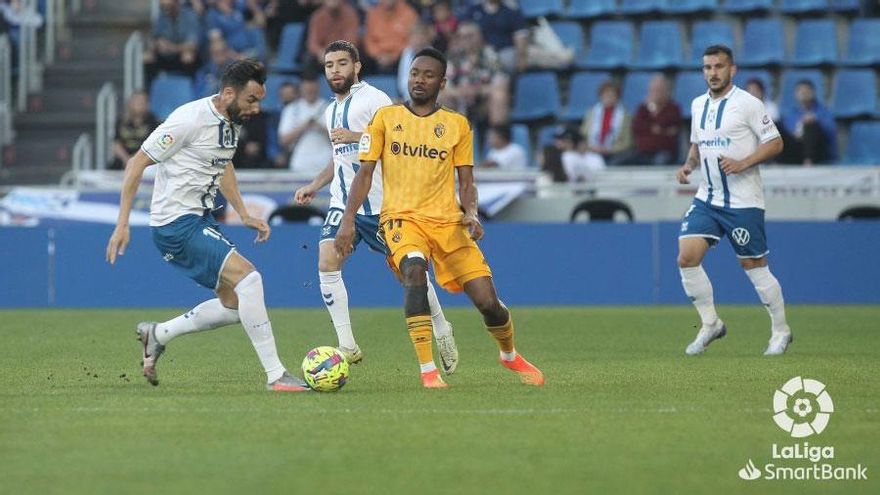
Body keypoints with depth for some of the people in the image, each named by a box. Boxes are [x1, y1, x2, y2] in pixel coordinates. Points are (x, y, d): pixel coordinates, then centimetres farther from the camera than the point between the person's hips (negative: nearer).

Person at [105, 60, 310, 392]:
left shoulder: (231, 122, 7)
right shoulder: (191, 119, -19)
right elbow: (137, 163, -16)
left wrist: (244, 215, 18)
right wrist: (122, 224, -18)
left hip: (200, 221, 10)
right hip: (177, 224, -10)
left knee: (234, 305, 9)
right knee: (249, 278, -20)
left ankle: (157, 335, 24)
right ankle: (275, 376, -18)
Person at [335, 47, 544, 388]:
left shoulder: (457, 124, 11)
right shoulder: (386, 118, 8)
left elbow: (466, 181, 11)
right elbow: (365, 173, 6)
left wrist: (471, 214, -9)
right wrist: (348, 220, -6)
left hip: (447, 220, 2)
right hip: (402, 216, -2)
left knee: (487, 301, -5)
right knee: (414, 269, -35)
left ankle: (510, 356, 29)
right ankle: (427, 370, -30)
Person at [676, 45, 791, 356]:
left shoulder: (747, 103, -9)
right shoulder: (698, 105, 11)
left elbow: (775, 143, -10)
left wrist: (743, 163, -22)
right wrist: (688, 166, 4)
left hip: (743, 201, -6)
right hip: (707, 199, 6)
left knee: (753, 266, 0)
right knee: (687, 257, -9)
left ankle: (780, 331, 17)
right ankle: (710, 325, 6)